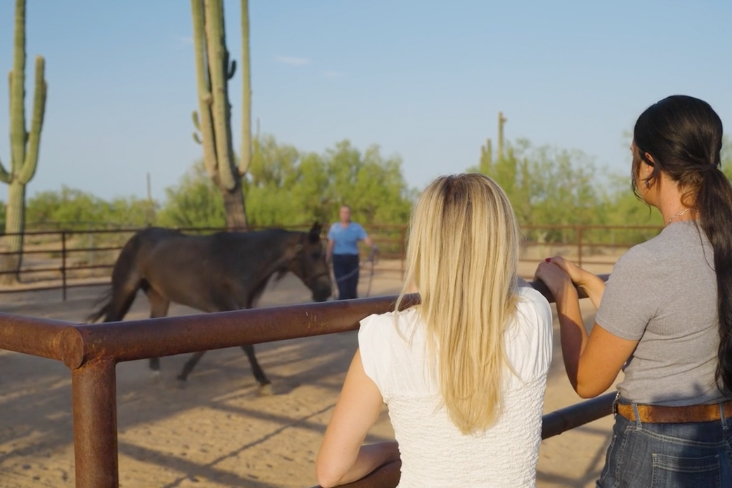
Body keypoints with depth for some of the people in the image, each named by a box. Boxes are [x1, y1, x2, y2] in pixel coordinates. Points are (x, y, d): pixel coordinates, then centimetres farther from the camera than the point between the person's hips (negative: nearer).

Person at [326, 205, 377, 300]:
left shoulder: (357, 227, -1)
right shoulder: (334, 227, 4)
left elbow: (366, 239, -14)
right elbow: (330, 244, 6)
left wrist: (373, 246, -35)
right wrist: (327, 260, 4)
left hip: (352, 259, 1)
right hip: (338, 259, 0)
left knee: (352, 287, 7)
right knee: (343, 288, -8)